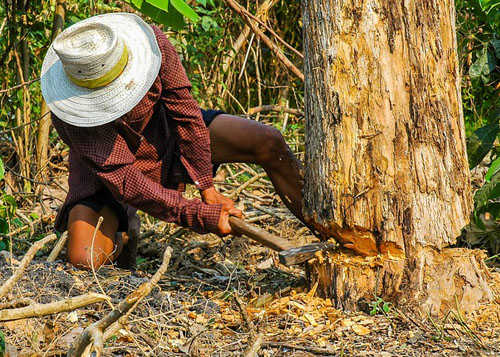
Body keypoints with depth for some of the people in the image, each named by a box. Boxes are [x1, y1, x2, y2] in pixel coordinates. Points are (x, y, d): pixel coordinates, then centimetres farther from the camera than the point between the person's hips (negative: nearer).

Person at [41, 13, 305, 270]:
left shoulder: (151, 42, -30)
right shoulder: (72, 115, -36)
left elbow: (184, 110, -19)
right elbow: (124, 182, -35)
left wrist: (207, 188, -18)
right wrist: (202, 216, -36)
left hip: (163, 129, 3)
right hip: (107, 168, -3)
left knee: (269, 143, -14)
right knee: (83, 260, -25)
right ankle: (123, 231, 10)